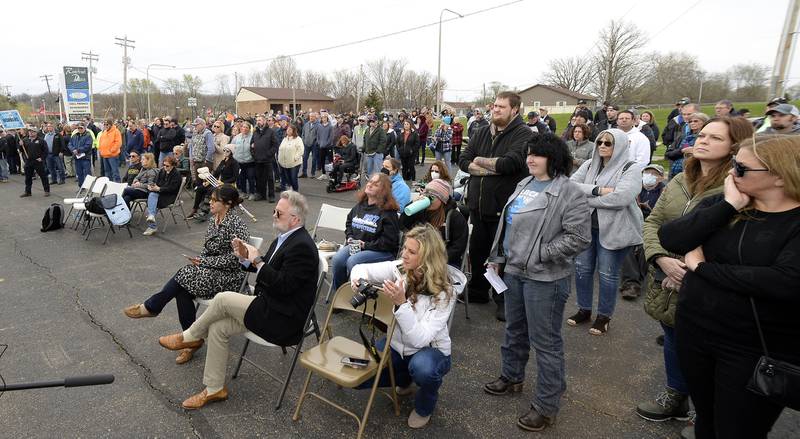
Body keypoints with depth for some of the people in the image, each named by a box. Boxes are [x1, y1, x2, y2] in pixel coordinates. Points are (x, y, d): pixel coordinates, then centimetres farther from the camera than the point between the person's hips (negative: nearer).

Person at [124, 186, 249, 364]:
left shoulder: (236, 224, -16)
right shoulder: (214, 222, 10)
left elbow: (235, 259, -19)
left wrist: (204, 261, -15)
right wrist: (199, 261, -3)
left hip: (229, 276, -7)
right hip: (211, 270, 7)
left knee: (184, 276, -21)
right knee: (182, 290, -18)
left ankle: (150, 308, 1)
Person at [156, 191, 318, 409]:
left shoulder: (302, 246, -22)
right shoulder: (285, 237, 8)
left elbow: (283, 285, -26)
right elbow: (267, 268, 15)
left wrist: (257, 260, -20)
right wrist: (246, 257, -2)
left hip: (283, 318, -9)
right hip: (271, 306, 9)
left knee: (223, 299, -15)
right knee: (217, 328, 1)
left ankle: (190, 337, 13)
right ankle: (214, 389, 14)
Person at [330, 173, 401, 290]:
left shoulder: (388, 211, -10)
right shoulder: (360, 205, 12)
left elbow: (388, 241, -15)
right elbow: (349, 222, 26)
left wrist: (365, 245, -15)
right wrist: (350, 238, 6)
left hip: (383, 250, -6)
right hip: (355, 245, 6)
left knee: (352, 261, -30)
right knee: (337, 259, -20)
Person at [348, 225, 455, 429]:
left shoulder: (443, 293, -26)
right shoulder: (399, 269, -14)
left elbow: (420, 339, -33)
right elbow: (362, 268, -6)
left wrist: (401, 303, -42)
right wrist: (358, 278, -29)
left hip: (431, 350, -4)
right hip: (397, 344, 5)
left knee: (422, 368, -39)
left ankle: (424, 407, -1)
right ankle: (405, 379, 20)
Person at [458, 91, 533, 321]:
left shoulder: (524, 135, -9)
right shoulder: (482, 133, 10)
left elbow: (509, 163, -25)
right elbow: (463, 160, 2)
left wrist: (479, 160, -10)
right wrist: (494, 167, -12)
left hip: (504, 207, -6)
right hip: (478, 204, 6)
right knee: (477, 250, 17)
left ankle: (504, 301, 22)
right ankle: (478, 291, 36)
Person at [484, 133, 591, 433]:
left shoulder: (569, 192, -15)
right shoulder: (524, 184, 10)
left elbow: (579, 238, -20)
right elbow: (507, 223, 17)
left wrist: (539, 255, -20)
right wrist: (498, 258, 16)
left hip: (545, 277, -8)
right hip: (513, 271, 8)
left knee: (545, 341, 3)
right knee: (514, 330, 23)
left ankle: (547, 405, 19)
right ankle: (512, 377, 44)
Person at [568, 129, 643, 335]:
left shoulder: (631, 169, -9)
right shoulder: (589, 165, 7)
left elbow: (620, 198, -24)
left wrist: (586, 198, -15)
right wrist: (598, 190, -20)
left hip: (613, 229, -5)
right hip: (586, 225, 5)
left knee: (607, 274, 6)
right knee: (582, 269, 12)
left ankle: (604, 316, 25)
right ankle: (584, 310, 32)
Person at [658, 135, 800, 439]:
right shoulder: (723, 204, 1)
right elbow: (670, 239, -13)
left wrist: (701, 266, -19)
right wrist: (728, 205, -18)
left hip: (758, 349, -4)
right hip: (694, 329, 4)